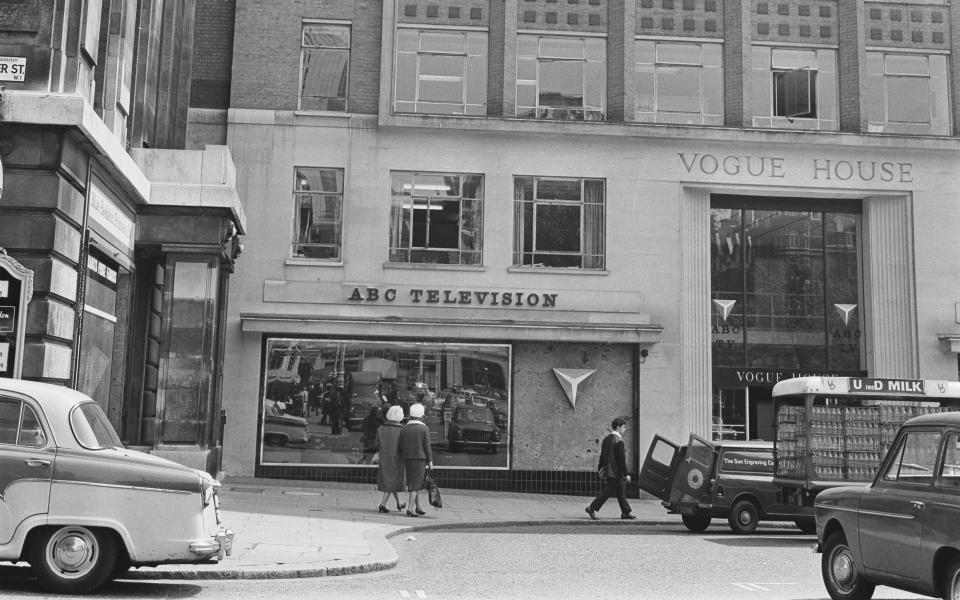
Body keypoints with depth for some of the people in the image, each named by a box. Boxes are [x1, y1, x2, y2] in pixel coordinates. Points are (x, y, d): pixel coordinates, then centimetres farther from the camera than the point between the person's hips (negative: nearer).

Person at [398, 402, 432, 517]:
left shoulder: (404, 429, 3)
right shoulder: (424, 429, -8)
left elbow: (401, 447, 4)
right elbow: (427, 446, -9)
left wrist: (403, 459, 14)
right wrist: (430, 460, -1)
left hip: (407, 459, 4)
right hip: (420, 459, -4)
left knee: (413, 483, 15)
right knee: (415, 484, -3)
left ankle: (418, 507, 19)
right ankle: (410, 508, -9)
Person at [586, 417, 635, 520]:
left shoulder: (606, 439, 10)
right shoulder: (619, 441, -17)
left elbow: (602, 455, 16)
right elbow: (621, 459, -18)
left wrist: (600, 467, 25)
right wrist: (626, 474, -14)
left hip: (608, 472, 9)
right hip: (616, 472, -9)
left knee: (621, 492, 14)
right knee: (606, 492, -4)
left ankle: (626, 512, 19)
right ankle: (591, 508, -2)